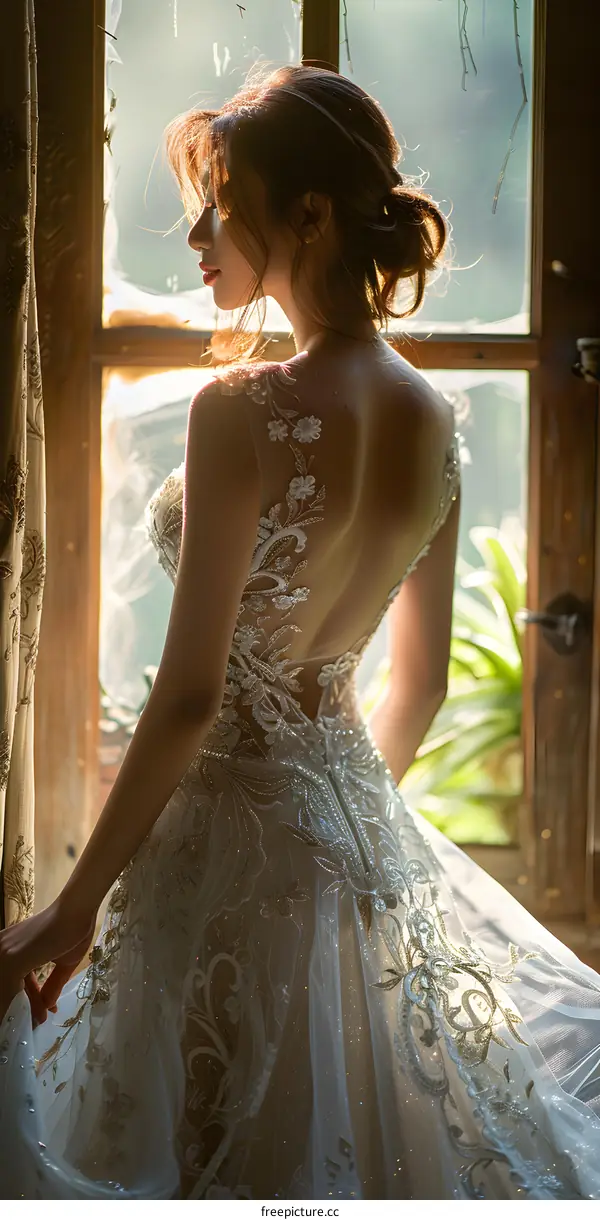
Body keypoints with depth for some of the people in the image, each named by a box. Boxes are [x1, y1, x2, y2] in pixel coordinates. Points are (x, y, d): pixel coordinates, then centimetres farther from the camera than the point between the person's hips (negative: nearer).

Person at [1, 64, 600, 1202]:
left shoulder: (244, 411, -21)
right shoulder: (432, 419, 0)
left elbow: (188, 697, -22)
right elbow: (421, 681, 9)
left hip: (233, 829, -7)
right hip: (364, 830, 8)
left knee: (221, 1161, 12)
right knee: (373, 1138, 25)